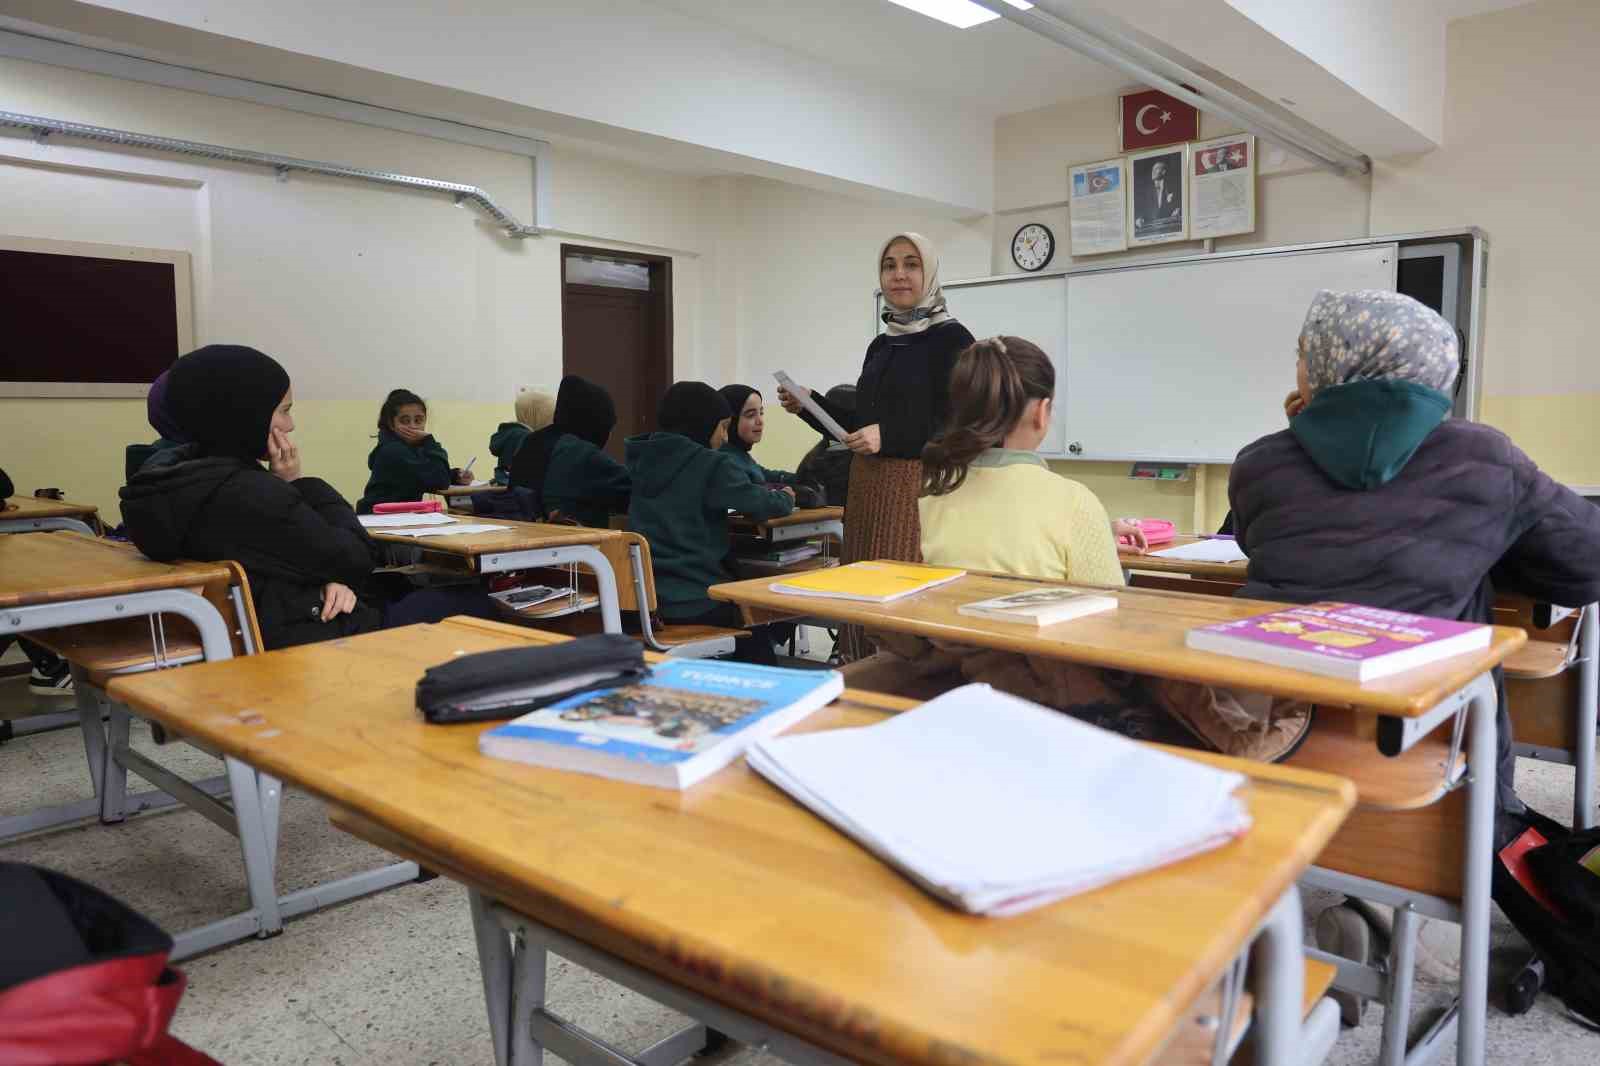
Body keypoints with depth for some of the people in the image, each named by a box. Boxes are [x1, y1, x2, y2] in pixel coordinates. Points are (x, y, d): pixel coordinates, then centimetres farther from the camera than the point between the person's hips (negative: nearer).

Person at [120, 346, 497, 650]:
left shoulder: (172, 473, 2)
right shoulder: (249, 494, -28)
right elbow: (357, 558, -16)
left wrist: (330, 579, -11)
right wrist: (298, 483, -9)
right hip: (309, 643, -9)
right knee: (473, 604, 6)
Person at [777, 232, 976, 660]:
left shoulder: (951, 339, -5)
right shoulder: (880, 345, 16)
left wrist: (890, 437, -20)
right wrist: (809, 405, 9)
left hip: (920, 490, -7)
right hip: (868, 489, 7)